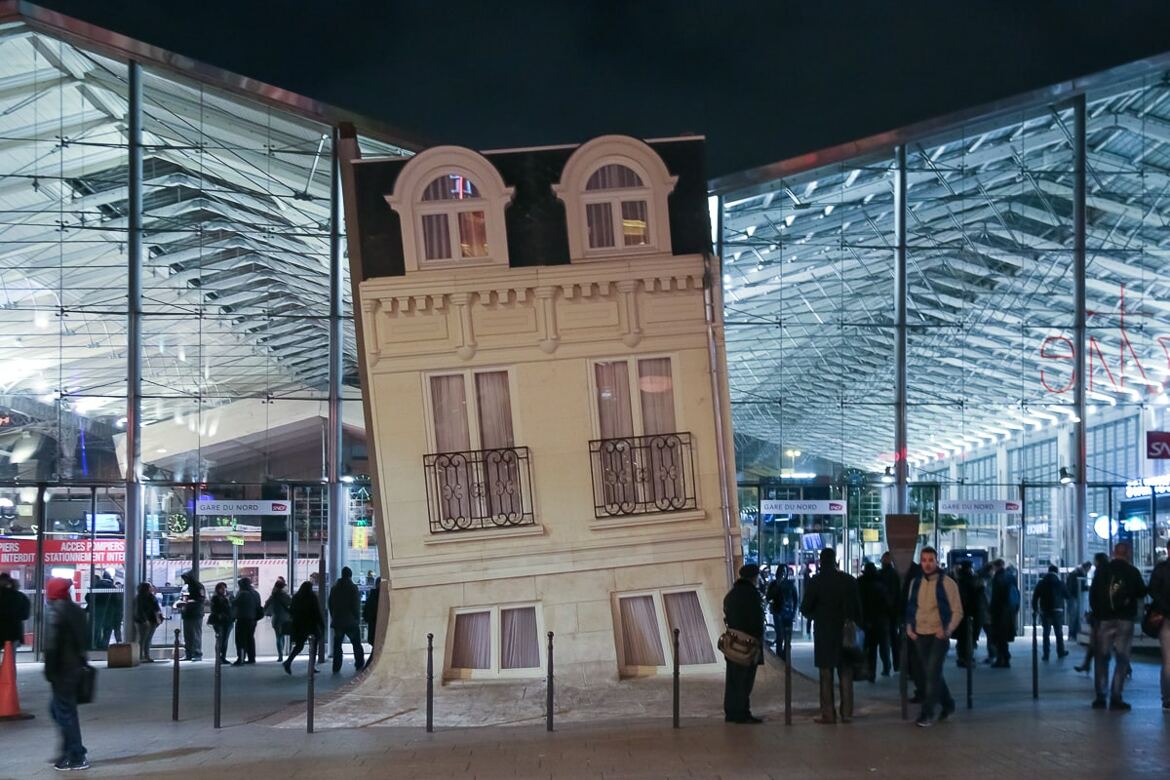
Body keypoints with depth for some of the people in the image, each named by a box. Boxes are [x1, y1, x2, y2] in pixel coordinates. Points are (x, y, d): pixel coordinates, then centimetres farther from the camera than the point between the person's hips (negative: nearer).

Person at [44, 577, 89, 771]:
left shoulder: (57, 612, -16)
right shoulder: (77, 610, 11)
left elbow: (52, 645, -20)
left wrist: (49, 671, -13)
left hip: (63, 670, -9)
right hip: (76, 666, 9)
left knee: (65, 712, -1)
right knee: (57, 707, 21)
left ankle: (76, 757, 2)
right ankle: (72, 749, 22)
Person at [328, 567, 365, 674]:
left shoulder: (334, 588, 6)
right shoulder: (353, 588, -8)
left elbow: (330, 604, 10)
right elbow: (356, 605, -10)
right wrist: (357, 618, 1)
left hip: (337, 621, 3)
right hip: (351, 621, -3)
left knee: (337, 644, 7)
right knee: (356, 644, 7)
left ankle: (336, 667, 1)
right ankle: (359, 666, 6)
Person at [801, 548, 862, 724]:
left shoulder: (816, 581, -9)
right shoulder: (849, 580, 1)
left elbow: (805, 608, -7)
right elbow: (858, 608, 4)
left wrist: (814, 616, 14)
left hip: (824, 632, -3)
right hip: (845, 632, 3)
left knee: (826, 674, 3)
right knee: (846, 673, 9)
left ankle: (828, 714, 2)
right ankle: (846, 712, 9)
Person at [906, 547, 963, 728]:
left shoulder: (947, 583, -5)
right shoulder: (915, 583, 8)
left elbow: (957, 611, -4)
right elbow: (910, 608, 17)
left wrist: (948, 631, -16)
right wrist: (910, 629, 4)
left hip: (939, 635, -5)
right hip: (920, 636, 5)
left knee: (932, 672, -13)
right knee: (931, 673, 11)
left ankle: (927, 713, -11)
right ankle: (947, 704, 31)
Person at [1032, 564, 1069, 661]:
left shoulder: (1041, 583, 4)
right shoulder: (1059, 583, -1)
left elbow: (1035, 597, 1)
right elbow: (1067, 596, 4)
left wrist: (1035, 609, 6)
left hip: (1045, 611, 1)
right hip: (1057, 610, -1)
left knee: (1046, 633, 3)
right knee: (1059, 632, 11)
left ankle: (1046, 654, -1)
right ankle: (1060, 652, 16)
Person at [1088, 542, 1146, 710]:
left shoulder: (1102, 571, 1)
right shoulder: (1133, 572, -4)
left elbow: (1092, 594, 4)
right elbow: (1142, 593, 4)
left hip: (1104, 620, 2)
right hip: (1125, 620, -2)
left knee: (1102, 658, 9)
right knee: (1122, 659, 2)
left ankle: (1100, 697, 6)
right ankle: (1116, 698, -5)